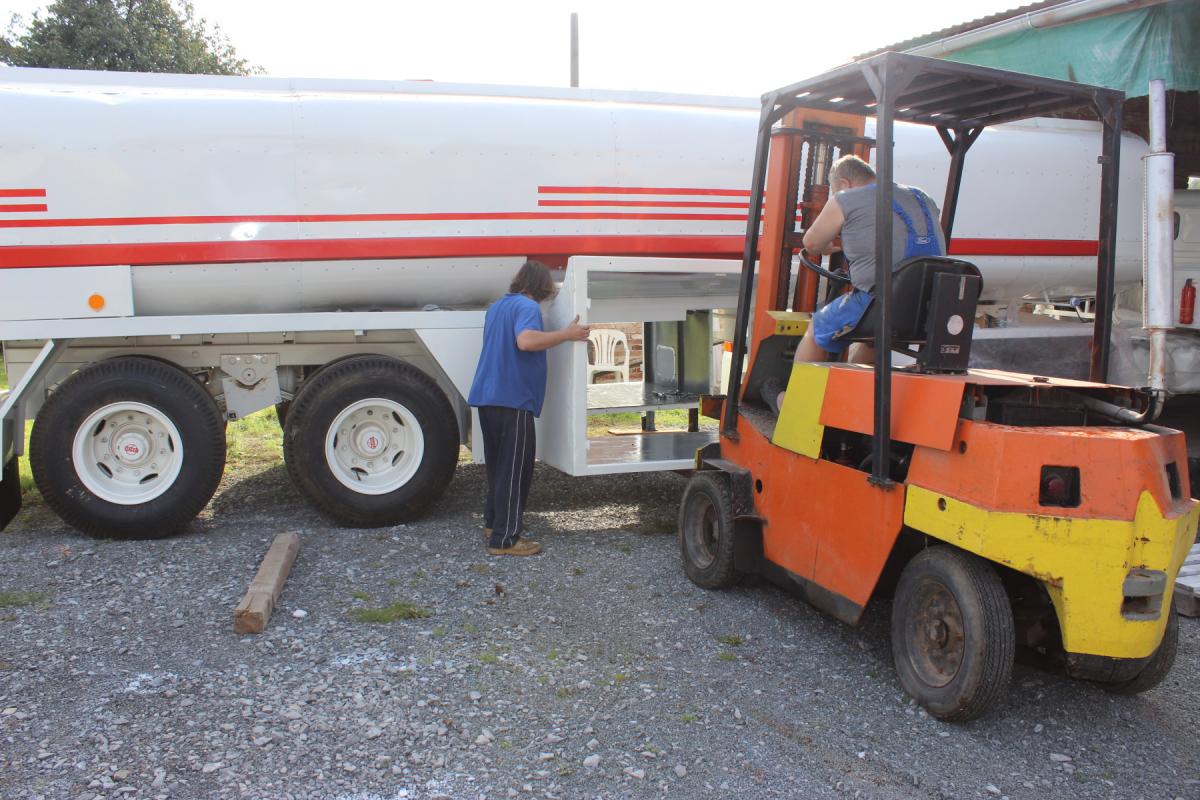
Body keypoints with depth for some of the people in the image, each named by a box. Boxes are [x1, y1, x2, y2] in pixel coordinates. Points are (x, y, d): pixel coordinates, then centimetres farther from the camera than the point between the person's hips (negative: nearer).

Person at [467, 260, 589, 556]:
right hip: (513, 399, -9)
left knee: (498, 464, 20)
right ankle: (505, 539, -3)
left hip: (487, 397, 9)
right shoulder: (527, 306, -10)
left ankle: (493, 522, 29)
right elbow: (525, 340, -30)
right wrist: (567, 334, -23)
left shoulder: (497, 306, 19)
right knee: (514, 469, -4)